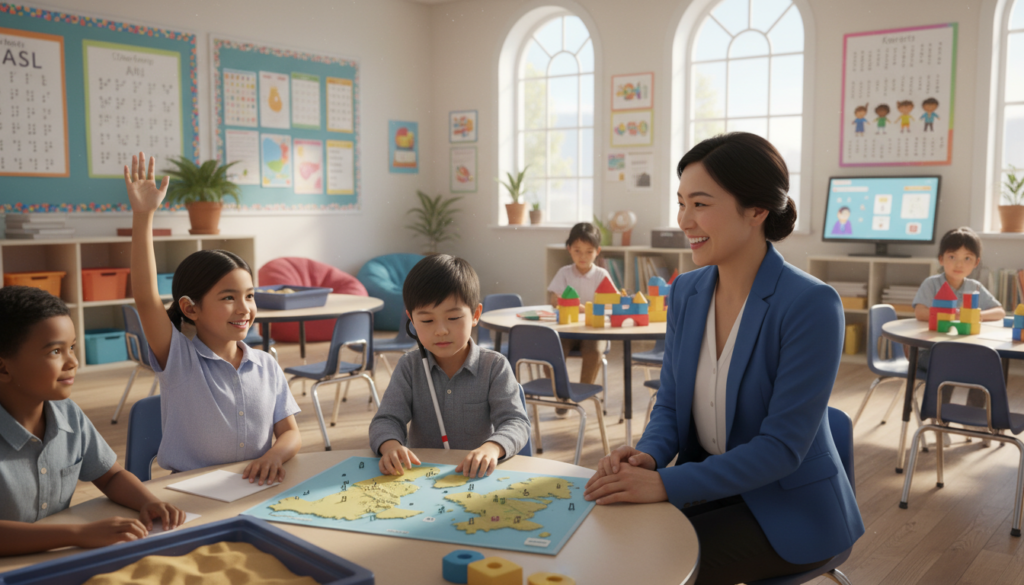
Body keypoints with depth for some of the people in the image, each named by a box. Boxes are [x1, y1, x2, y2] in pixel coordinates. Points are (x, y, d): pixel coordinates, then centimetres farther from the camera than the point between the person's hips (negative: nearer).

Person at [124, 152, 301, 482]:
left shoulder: (266, 366, 7)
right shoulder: (179, 359, -5)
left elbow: (290, 433, 8)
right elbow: (145, 298, -19)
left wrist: (275, 454, -16)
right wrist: (143, 216, -25)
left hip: (254, 491, 2)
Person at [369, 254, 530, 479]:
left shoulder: (494, 367, -1)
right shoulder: (409, 367, 5)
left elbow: (516, 422, -10)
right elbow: (387, 419, -1)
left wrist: (492, 448, -33)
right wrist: (390, 445, -25)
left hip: (476, 476, -1)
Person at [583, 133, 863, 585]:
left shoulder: (810, 305, -21)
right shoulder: (686, 291, -1)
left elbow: (782, 446, -23)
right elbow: (671, 404, 6)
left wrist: (666, 484, -28)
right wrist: (648, 455, -16)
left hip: (789, 509, -5)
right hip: (711, 489, 6)